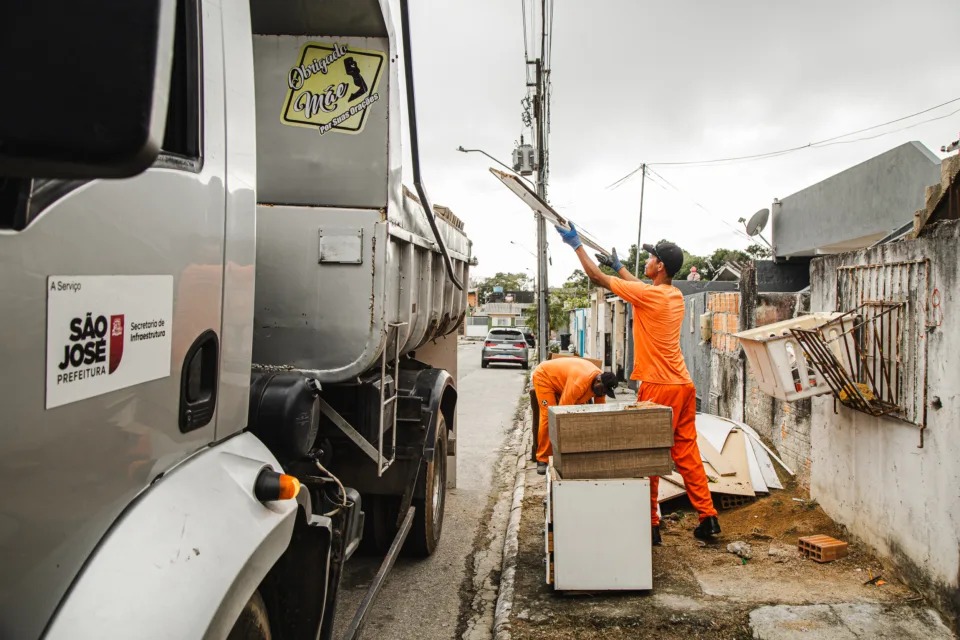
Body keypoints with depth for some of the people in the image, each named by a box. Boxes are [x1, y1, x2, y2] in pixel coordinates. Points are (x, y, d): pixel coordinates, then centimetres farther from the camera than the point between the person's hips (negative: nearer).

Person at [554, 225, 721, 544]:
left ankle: (651, 524, 7)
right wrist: (618, 267, 42)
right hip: (683, 386, 8)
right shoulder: (676, 296, 10)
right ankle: (708, 517, 15)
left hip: (658, 387, -8)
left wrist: (576, 244, 4)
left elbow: (597, 277, -7)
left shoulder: (647, 294, -13)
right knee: (686, 453, 12)